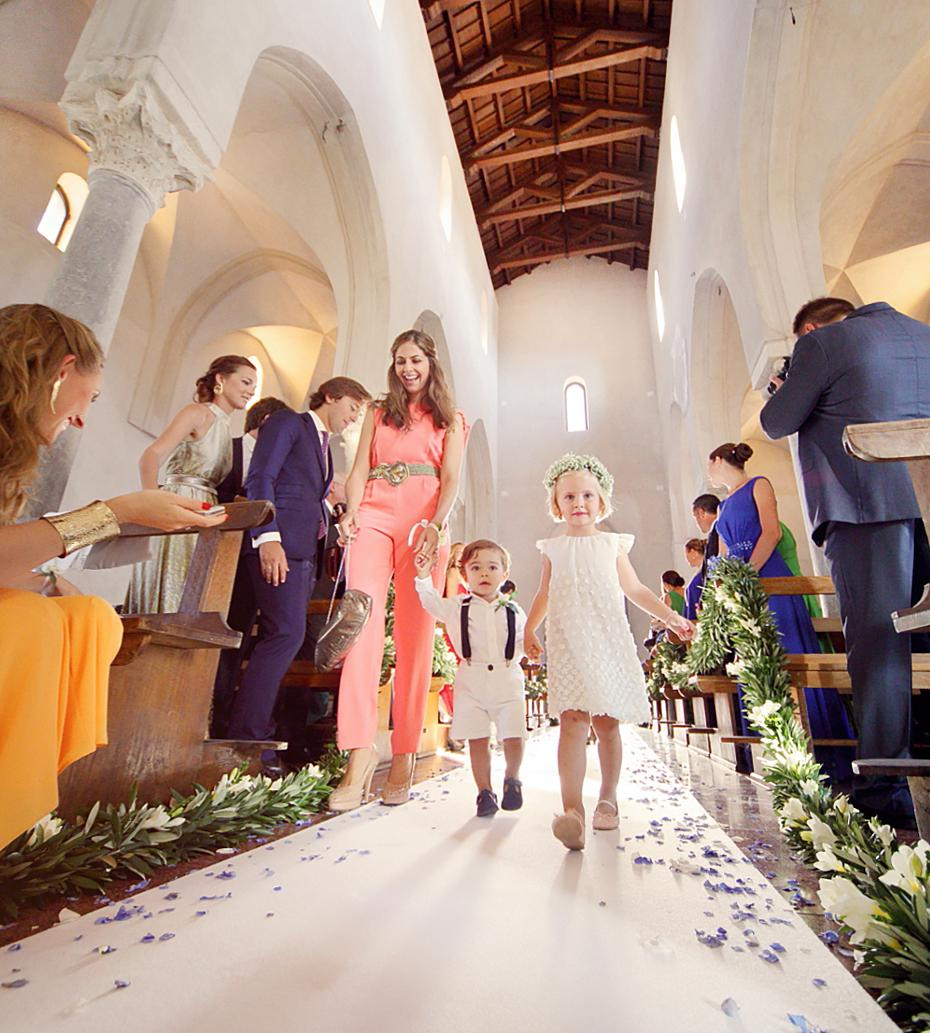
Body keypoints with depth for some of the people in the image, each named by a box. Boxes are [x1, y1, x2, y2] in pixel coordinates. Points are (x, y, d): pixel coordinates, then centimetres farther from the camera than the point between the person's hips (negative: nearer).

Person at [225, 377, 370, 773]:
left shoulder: (324, 446, 27)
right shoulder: (287, 422, 5)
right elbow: (260, 479, -8)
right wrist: (268, 538, -19)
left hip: (306, 550, 8)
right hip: (279, 545, -8)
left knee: (281, 637, 3)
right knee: (287, 632, -16)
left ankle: (257, 736, 7)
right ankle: (245, 739, -7)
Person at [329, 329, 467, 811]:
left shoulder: (451, 419, 19)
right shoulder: (378, 413, 24)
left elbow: (451, 479, 4)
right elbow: (359, 472, 13)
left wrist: (435, 525, -14)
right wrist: (351, 514, -6)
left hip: (424, 525, -1)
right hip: (375, 517, 2)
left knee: (415, 638, -4)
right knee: (363, 618, -19)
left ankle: (404, 757, 4)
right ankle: (360, 753, -19)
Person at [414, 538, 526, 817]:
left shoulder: (513, 611, 6)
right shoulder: (458, 607, 3)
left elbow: (523, 641, 12)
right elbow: (432, 603, -9)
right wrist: (424, 576, -19)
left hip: (508, 681, 1)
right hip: (472, 682, 0)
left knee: (513, 739, 1)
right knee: (478, 741, 4)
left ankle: (512, 779, 31)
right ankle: (485, 792, 23)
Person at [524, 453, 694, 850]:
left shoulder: (612, 544, 10)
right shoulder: (553, 549, 10)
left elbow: (634, 588, 14)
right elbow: (543, 595, 16)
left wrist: (670, 616, 9)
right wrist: (528, 631, 11)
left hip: (608, 641, 1)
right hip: (567, 644, -1)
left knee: (607, 722, 5)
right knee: (572, 720, -14)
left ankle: (608, 798, 22)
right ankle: (572, 809, -19)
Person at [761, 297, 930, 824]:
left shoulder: (822, 343, 3)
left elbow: (778, 423, 5)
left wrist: (780, 390, 25)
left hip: (867, 505, -6)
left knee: (878, 642, -5)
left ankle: (888, 787, 0)